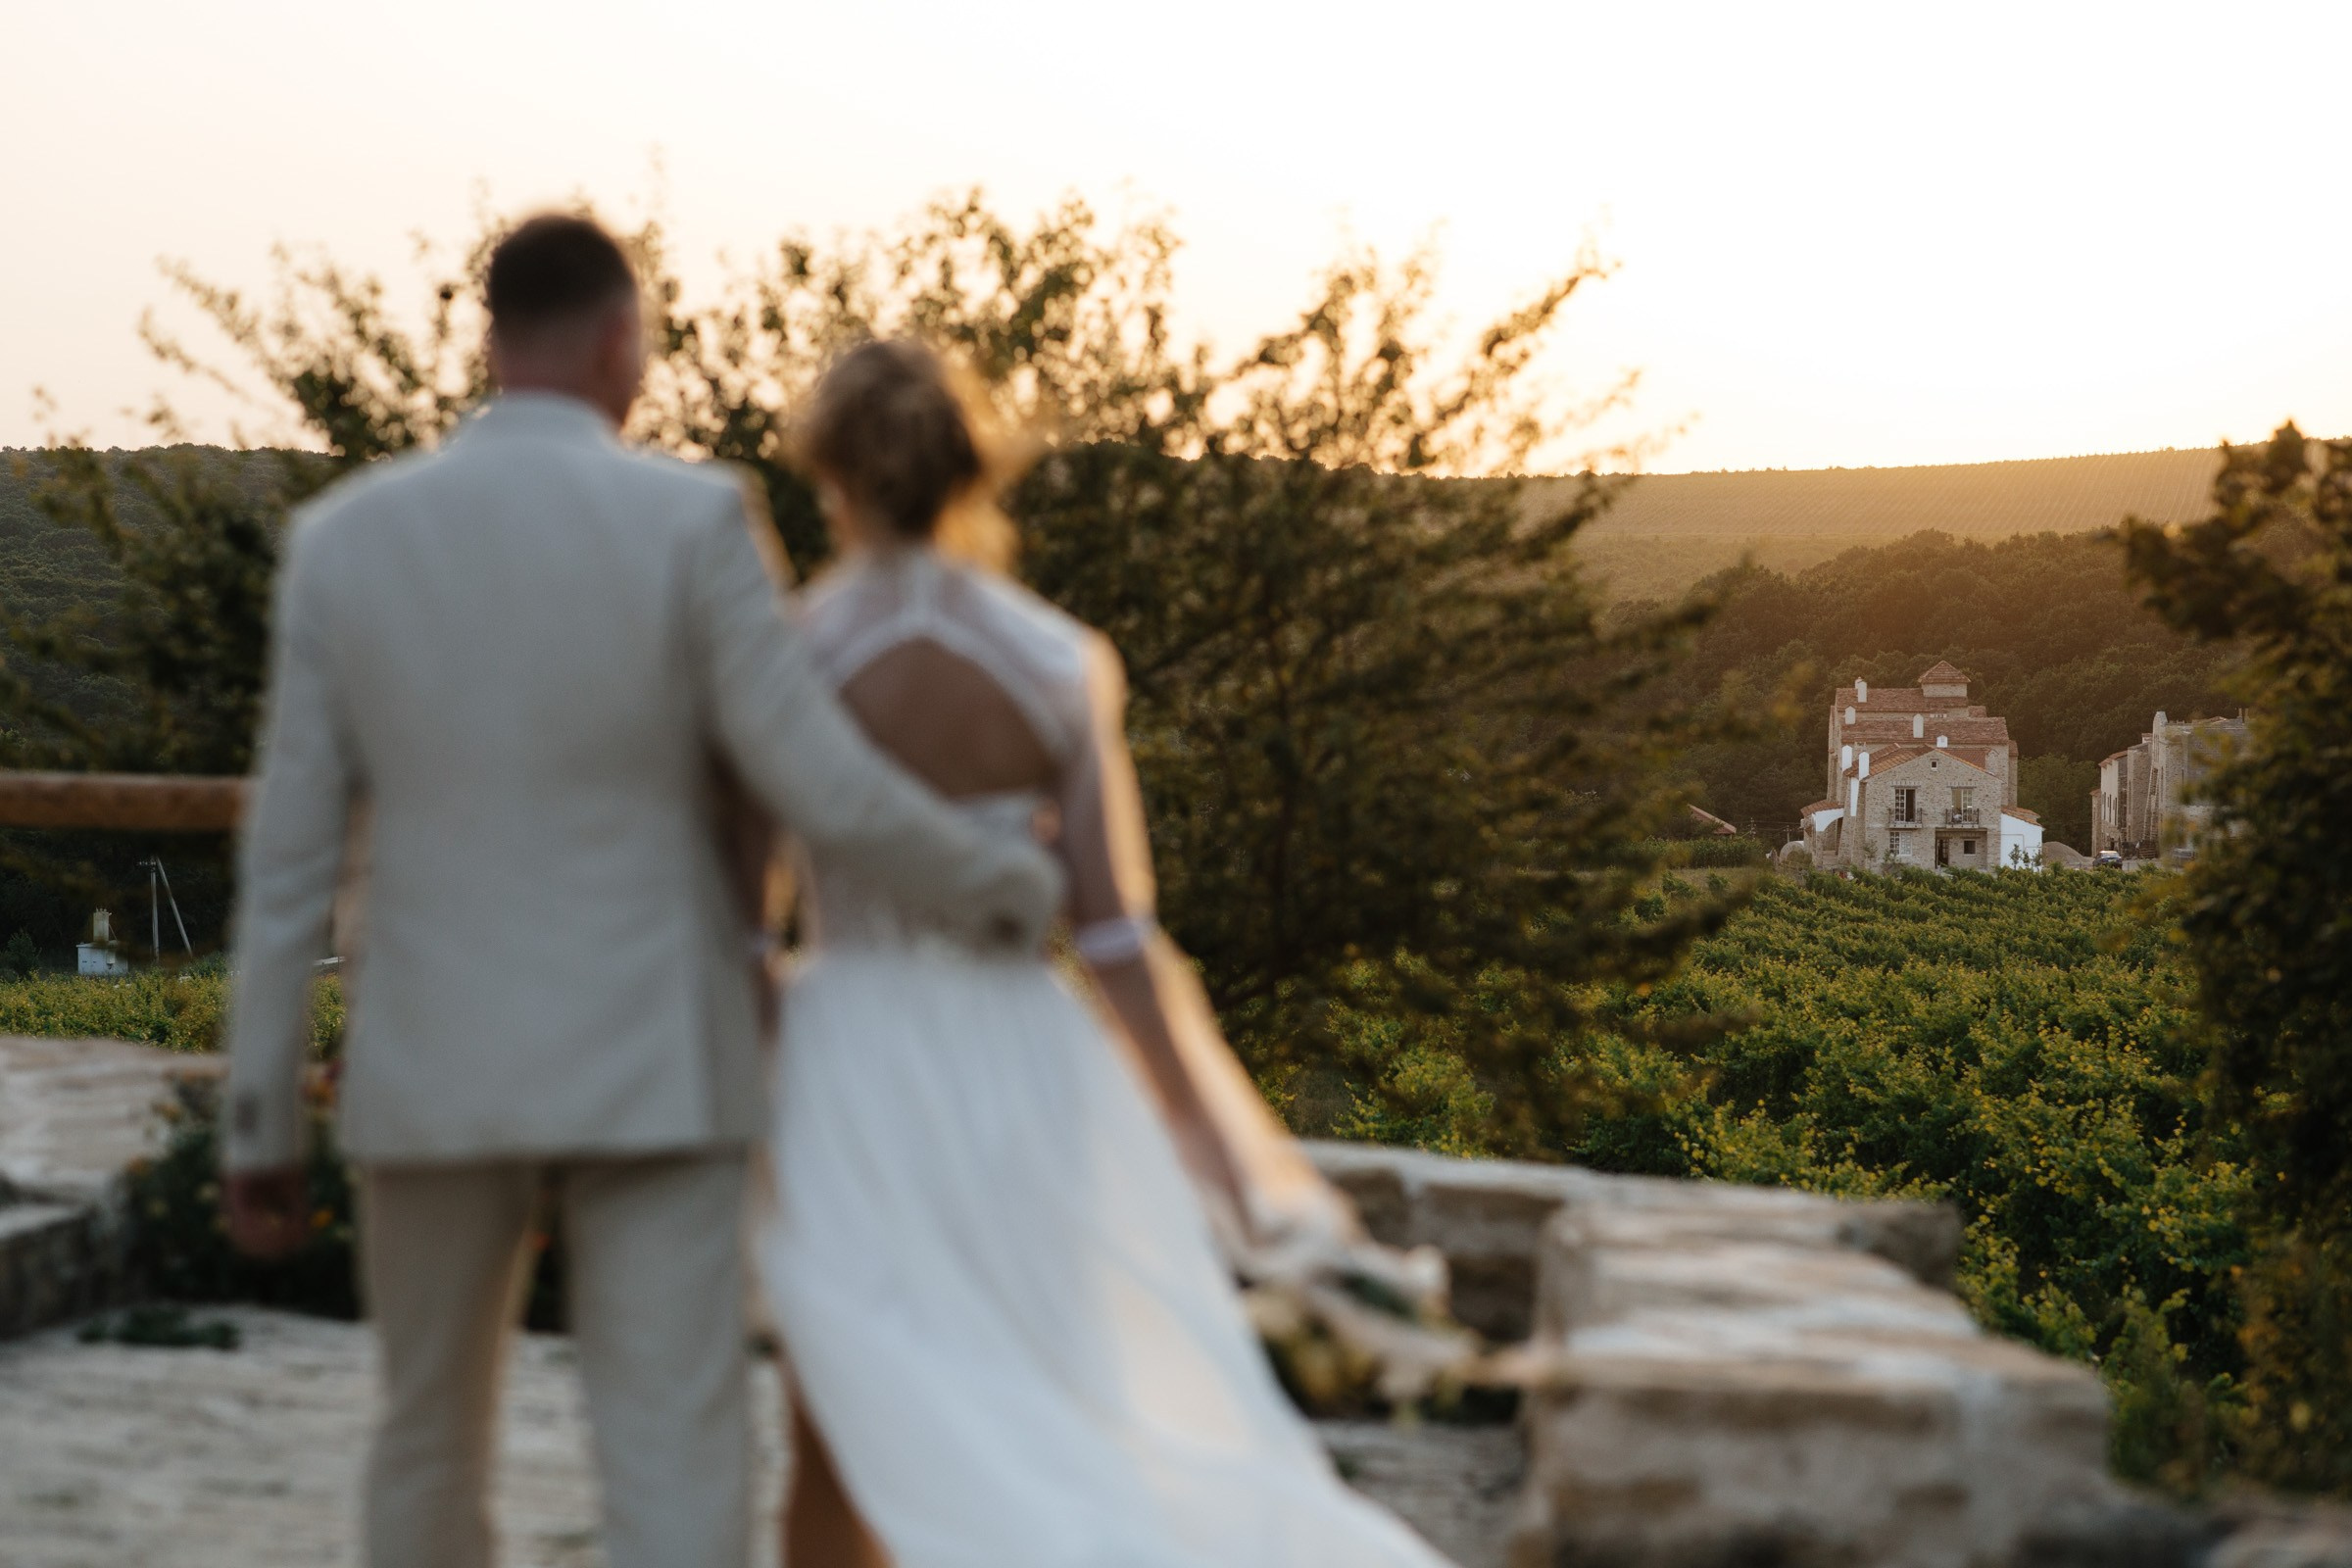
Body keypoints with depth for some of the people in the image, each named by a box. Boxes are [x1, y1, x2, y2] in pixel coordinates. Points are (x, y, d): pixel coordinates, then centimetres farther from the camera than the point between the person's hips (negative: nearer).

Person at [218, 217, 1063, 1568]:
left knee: (433, 1438, 22)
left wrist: (263, 1132, 7)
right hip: (647, 1067, -3)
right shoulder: (690, 520, -9)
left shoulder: (344, 536, 0)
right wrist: (1017, 890, 8)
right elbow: (828, 793, -10)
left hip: (436, 1073, 3)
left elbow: (289, 861, 1)